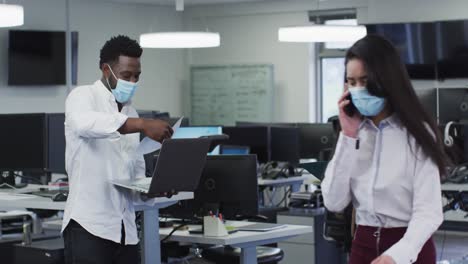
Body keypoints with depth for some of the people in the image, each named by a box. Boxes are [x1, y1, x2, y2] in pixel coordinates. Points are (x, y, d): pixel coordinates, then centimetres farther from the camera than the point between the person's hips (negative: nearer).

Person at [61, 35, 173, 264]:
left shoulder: (130, 113, 18)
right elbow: (84, 123, -29)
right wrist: (142, 125, -36)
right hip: (88, 224, -7)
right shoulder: (83, 96, -3)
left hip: (125, 228, 7)